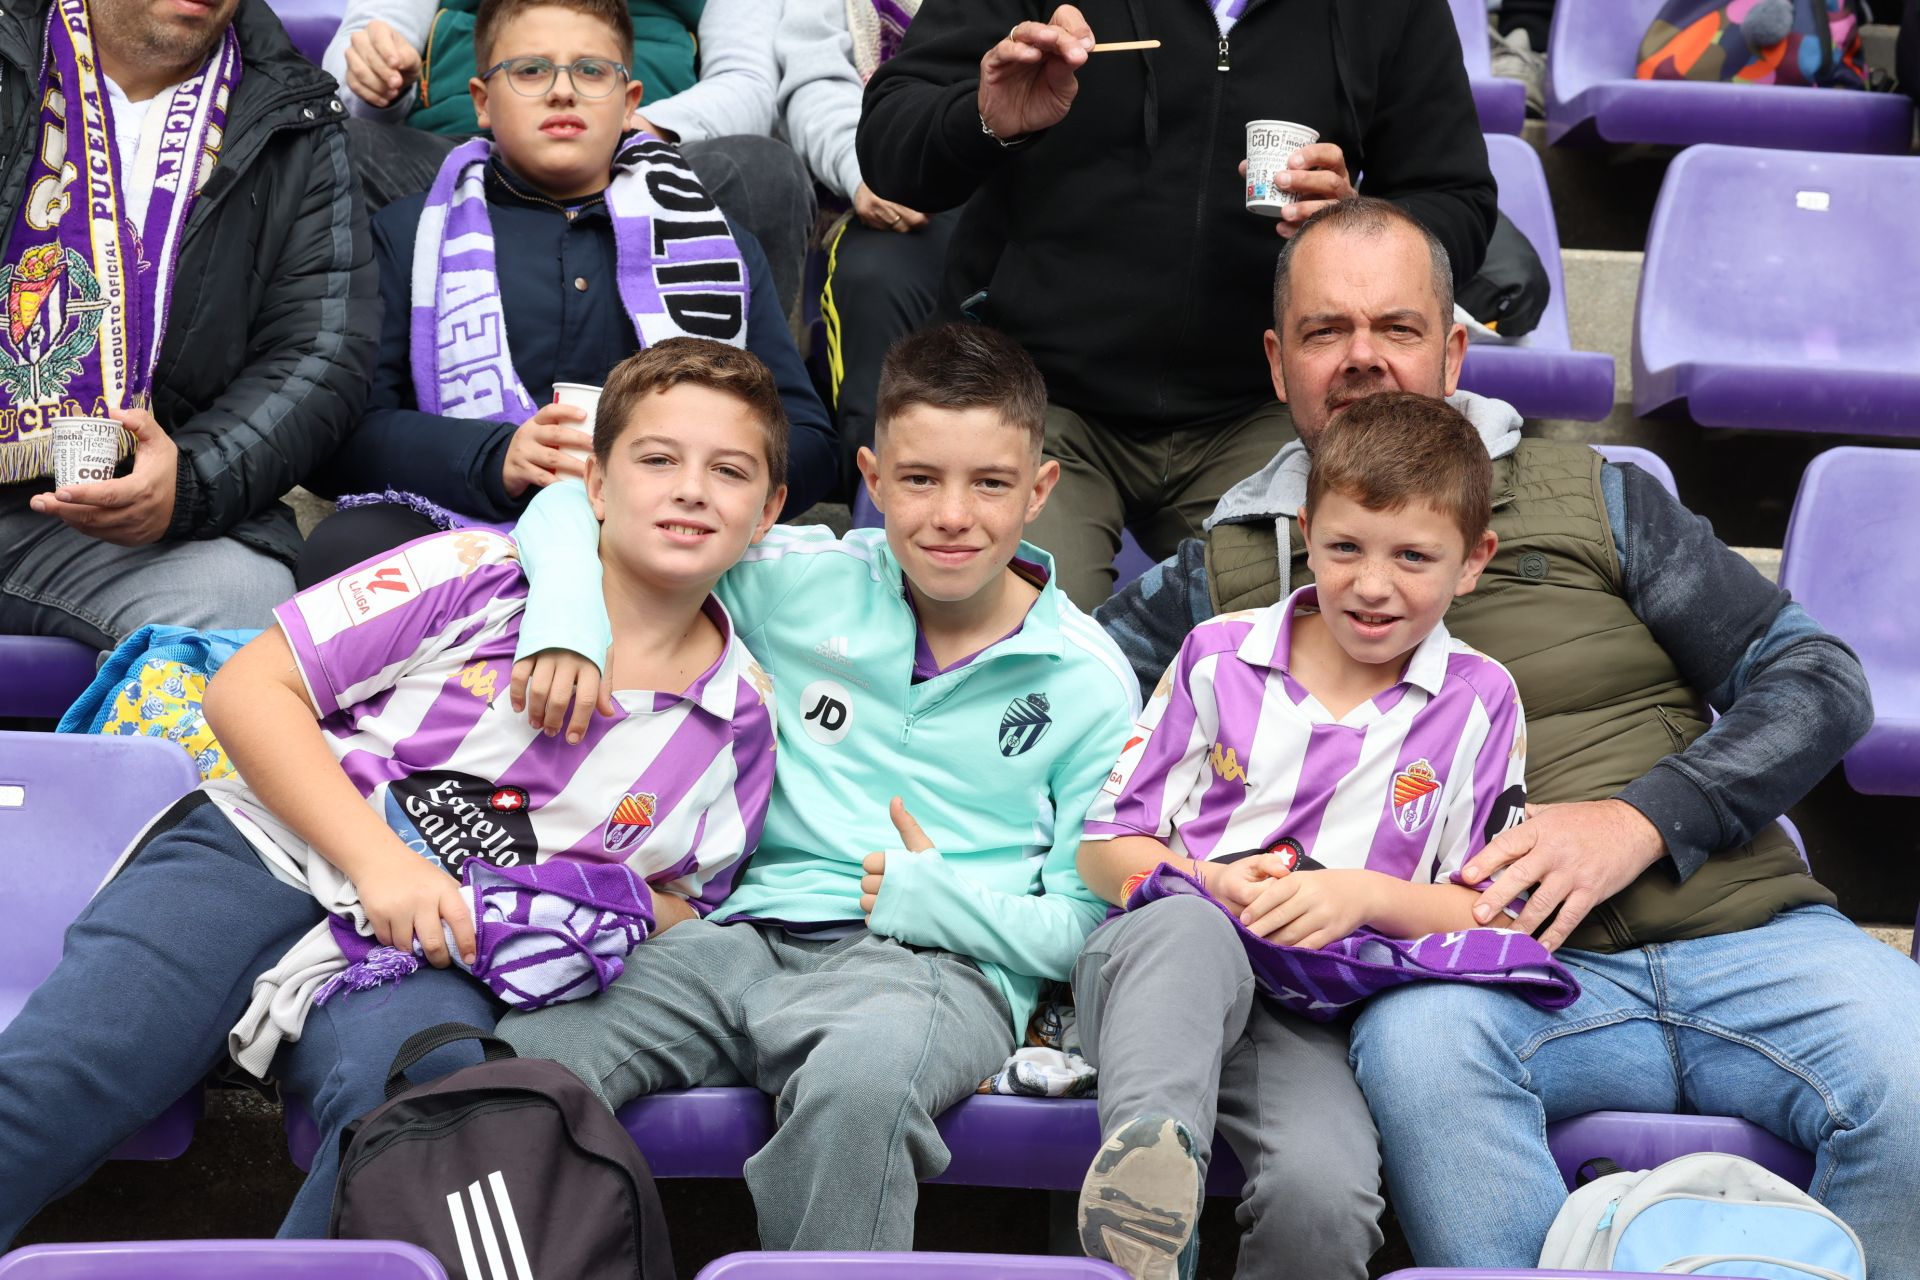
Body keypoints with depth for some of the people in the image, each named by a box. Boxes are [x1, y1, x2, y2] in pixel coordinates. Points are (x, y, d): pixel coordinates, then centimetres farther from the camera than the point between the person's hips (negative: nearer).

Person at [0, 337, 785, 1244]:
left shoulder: (741, 719, 9)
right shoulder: (481, 573, 1)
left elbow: (677, 906, 21)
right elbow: (247, 690, -1)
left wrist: (623, 913, -4)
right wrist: (378, 858, -12)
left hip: (436, 965, 1)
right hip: (275, 858, -1)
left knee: (422, 1089, -36)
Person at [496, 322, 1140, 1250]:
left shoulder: (1087, 683, 8)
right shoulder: (803, 584, 10)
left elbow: (1083, 925, 8)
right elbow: (578, 507, 13)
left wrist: (940, 898, -8)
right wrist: (565, 617, -8)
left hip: (941, 965, -2)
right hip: (748, 932, 2)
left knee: (861, 1080, -41)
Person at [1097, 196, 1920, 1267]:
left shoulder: (1589, 497, 14)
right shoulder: (1225, 575, 14)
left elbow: (1819, 677, 11)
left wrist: (1642, 820, -7)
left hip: (1746, 935, 2)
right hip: (1512, 983, -1)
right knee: (1420, 1040, -35)